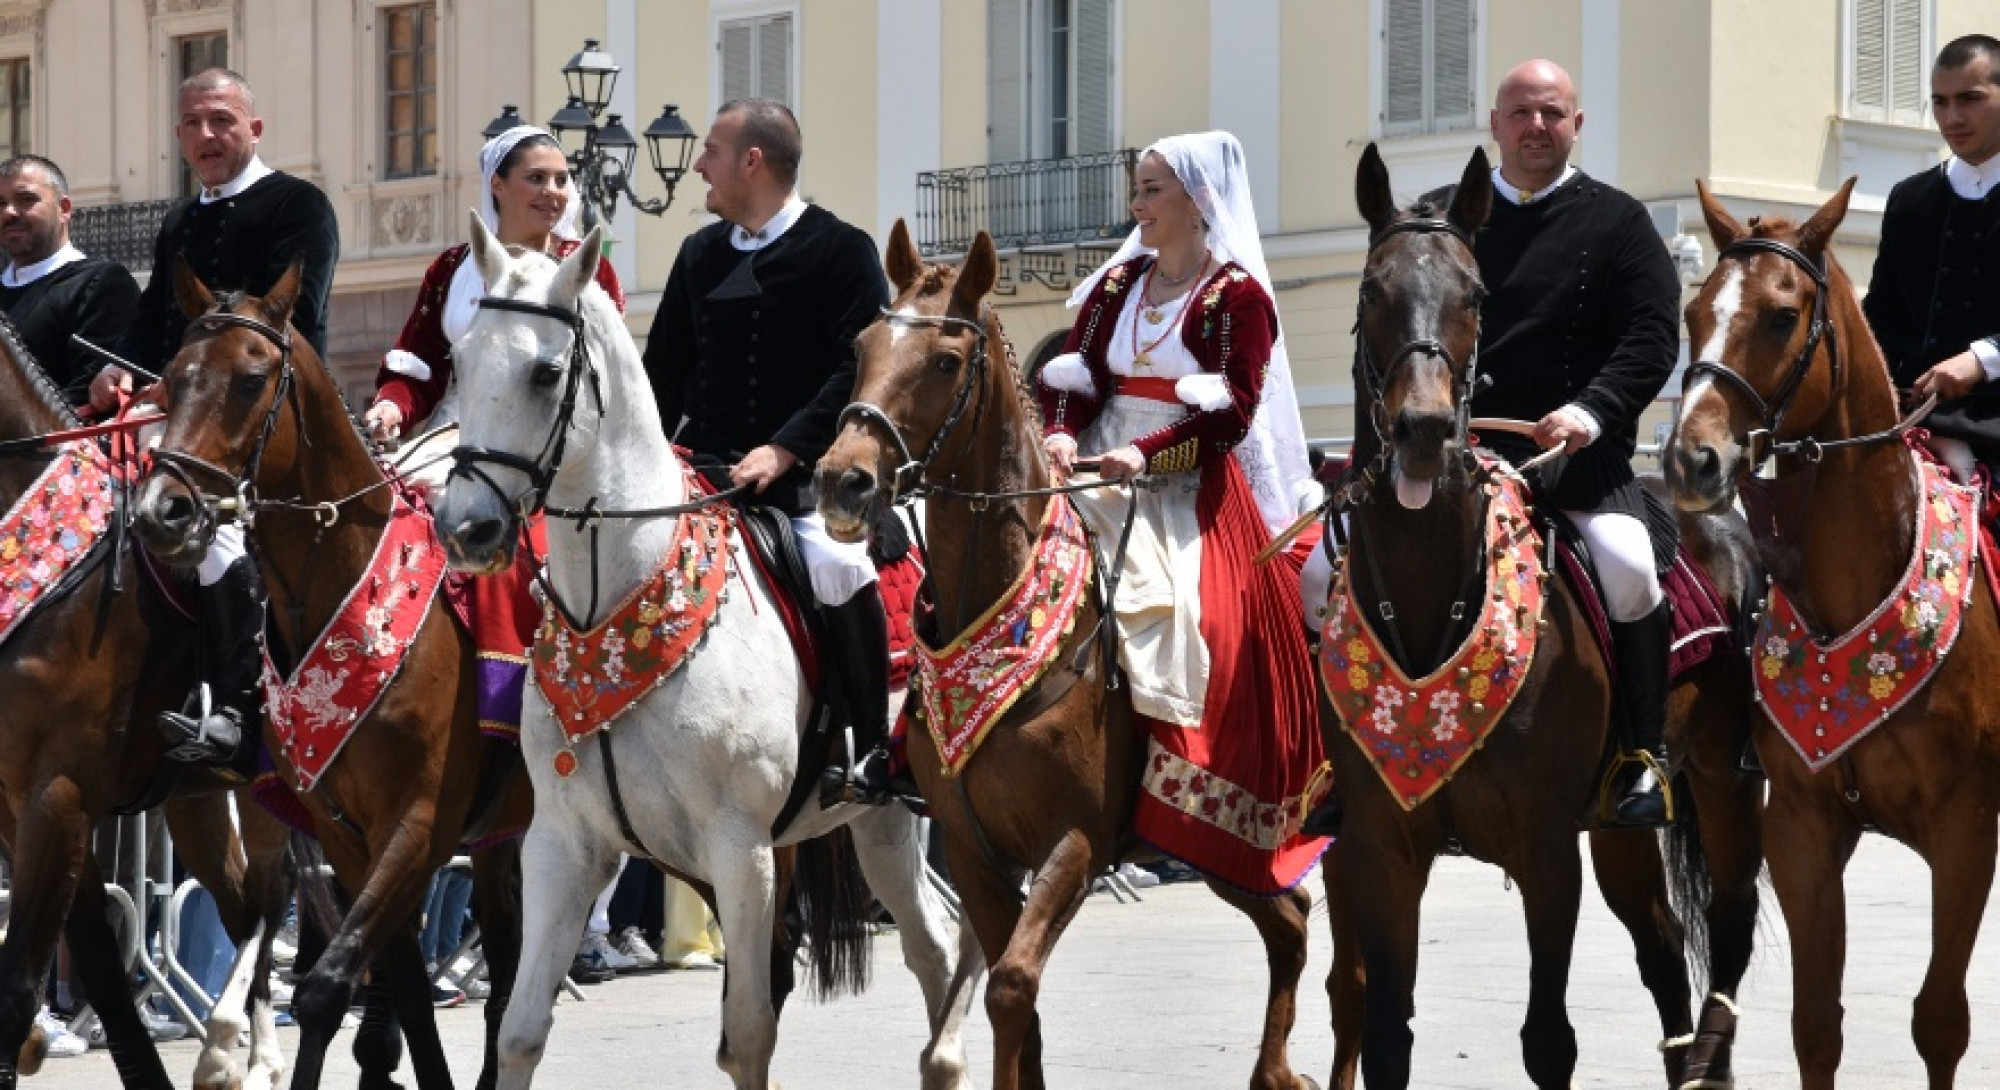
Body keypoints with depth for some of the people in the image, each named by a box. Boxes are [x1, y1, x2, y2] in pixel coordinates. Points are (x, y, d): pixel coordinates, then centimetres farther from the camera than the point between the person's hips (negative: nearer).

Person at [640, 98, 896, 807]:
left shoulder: (841, 250, -2)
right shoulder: (700, 254, 17)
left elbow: (863, 368, -12)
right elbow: (665, 367, 21)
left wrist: (786, 448, -21)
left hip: (806, 477, -6)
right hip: (706, 474, 7)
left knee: (840, 569, -32)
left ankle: (872, 752, -18)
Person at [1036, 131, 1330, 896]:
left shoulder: (1237, 295, -4)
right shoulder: (1117, 284, 13)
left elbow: (1233, 412, -12)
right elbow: (1073, 377, 7)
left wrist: (1146, 453, -24)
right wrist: (1061, 435, -15)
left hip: (1193, 492, -5)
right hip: (1101, 479, 5)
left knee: (1178, 609, -21)